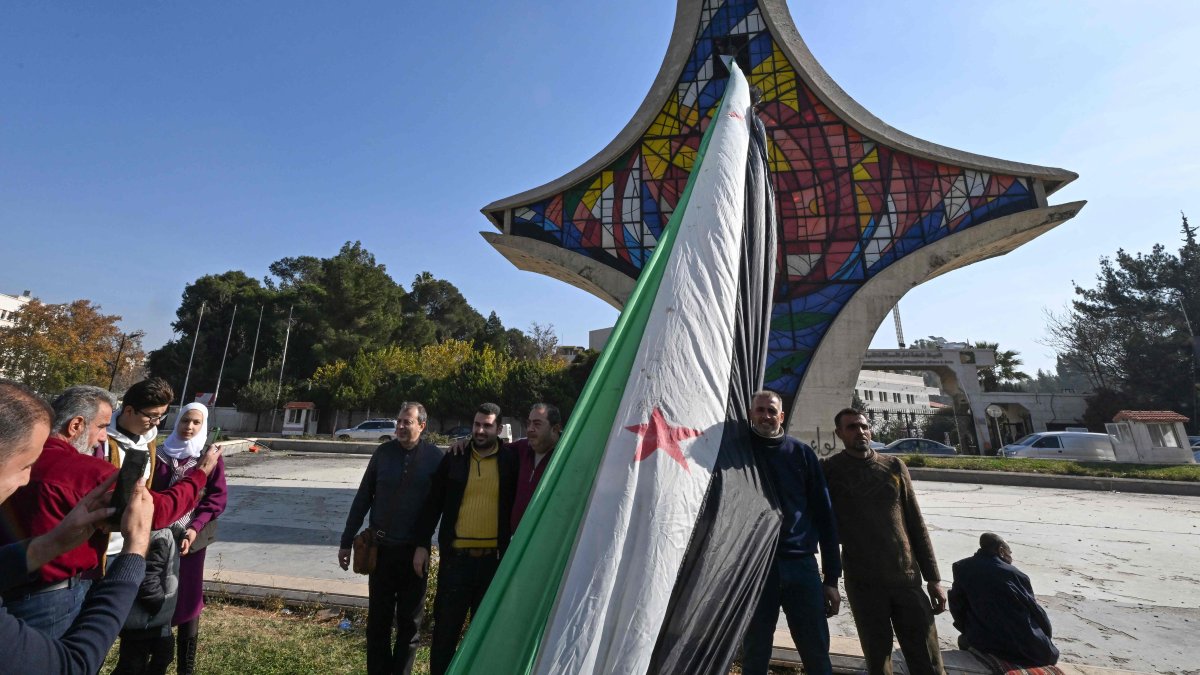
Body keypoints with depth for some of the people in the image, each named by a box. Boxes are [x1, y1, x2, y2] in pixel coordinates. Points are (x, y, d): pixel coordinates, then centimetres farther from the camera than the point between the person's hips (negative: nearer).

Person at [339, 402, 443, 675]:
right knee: (378, 618, 14)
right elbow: (363, 498, 4)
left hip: (415, 550, -1)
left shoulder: (434, 457, -9)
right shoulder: (383, 452, -3)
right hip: (381, 548, 2)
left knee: (410, 620, 12)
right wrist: (346, 541, 7)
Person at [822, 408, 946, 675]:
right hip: (863, 583, -2)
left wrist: (933, 577, 5)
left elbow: (916, 524, 7)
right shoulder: (829, 471, -5)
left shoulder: (894, 466, 4)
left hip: (907, 578, 2)